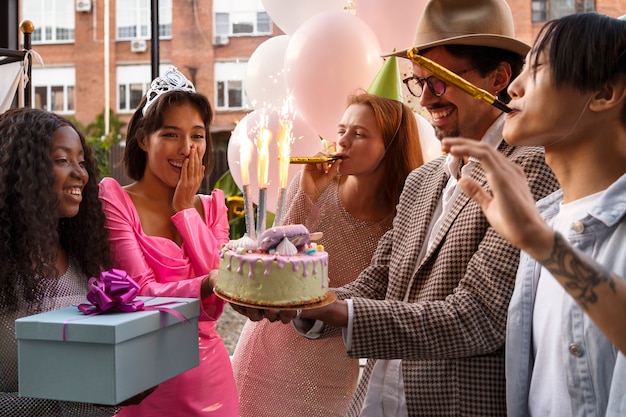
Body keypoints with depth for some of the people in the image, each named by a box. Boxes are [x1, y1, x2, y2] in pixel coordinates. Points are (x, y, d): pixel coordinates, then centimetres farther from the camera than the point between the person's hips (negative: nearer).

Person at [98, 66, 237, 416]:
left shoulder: (212, 205, 7)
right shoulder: (114, 199, -8)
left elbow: (216, 302, -6)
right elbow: (143, 293, -17)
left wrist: (186, 210, -7)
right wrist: (206, 285, -35)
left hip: (208, 372, 5)